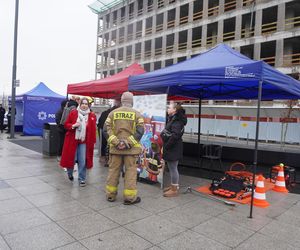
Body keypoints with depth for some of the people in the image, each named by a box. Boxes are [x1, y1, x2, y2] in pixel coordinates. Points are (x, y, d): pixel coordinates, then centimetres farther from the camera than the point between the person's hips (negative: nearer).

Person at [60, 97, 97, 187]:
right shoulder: (73, 113, -1)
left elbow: (93, 130, 1)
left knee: (83, 161, 2)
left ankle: (82, 179, 17)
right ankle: (70, 173, 37)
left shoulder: (92, 116, 0)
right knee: (71, 159, 7)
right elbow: (66, 125, 3)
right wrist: (73, 126, -17)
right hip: (72, 140, 0)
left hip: (84, 142, 0)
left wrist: (93, 141, -1)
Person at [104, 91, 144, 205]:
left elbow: (106, 129, -2)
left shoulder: (113, 112, 6)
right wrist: (128, 143, -12)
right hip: (131, 148, -2)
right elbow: (140, 131, -11)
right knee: (130, 171, 6)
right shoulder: (136, 114, 0)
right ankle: (130, 197, 12)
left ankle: (110, 195, 24)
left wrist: (115, 142, -7)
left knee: (113, 170, 13)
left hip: (115, 148, 3)